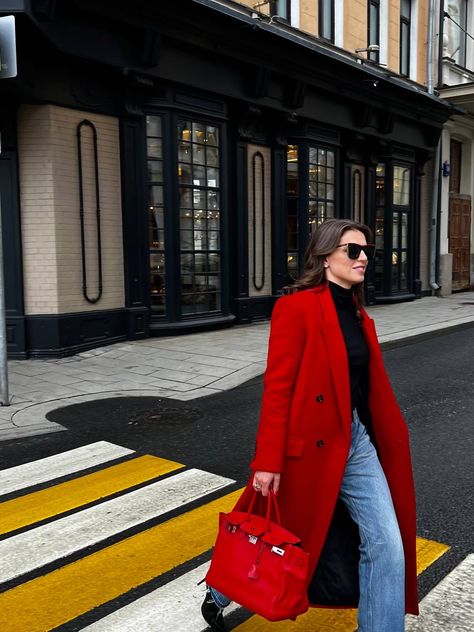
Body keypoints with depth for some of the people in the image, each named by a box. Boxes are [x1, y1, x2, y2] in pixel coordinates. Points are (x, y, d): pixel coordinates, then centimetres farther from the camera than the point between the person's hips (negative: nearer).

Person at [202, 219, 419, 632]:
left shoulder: (359, 315, 9)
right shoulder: (296, 307, -15)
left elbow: (373, 386, 11)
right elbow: (277, 389, -17)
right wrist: (268, 462, -19)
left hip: (358, 443, 6)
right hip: (309, 446, -6)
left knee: (387, 545, 1)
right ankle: (219, 594, 44)